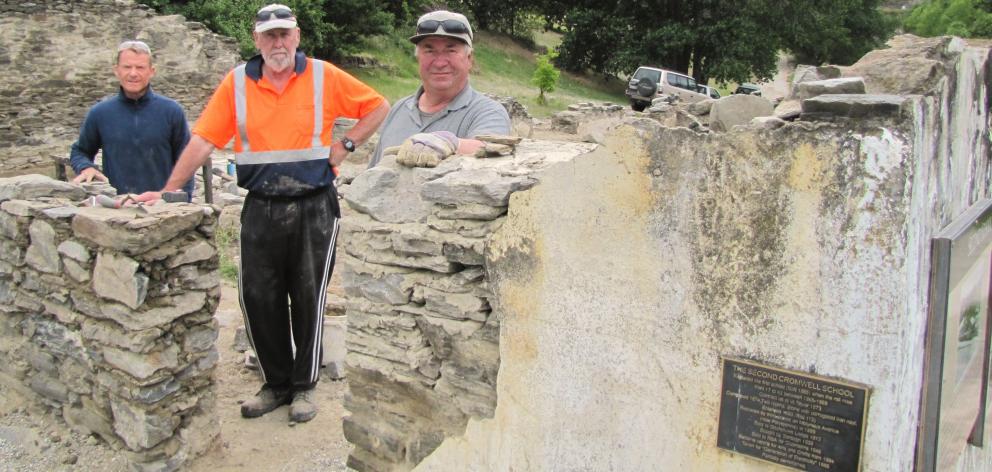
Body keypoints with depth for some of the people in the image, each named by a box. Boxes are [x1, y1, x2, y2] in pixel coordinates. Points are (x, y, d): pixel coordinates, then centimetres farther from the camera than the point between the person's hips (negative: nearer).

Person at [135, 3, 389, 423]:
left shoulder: (324, 77, -2)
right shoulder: (237, 83, 2)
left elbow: (378, 106, 7)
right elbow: (202, 141, -2)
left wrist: (345, 145, -3)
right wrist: (166, 192, -8)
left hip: (313, 207, -2)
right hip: (261, 209, 2)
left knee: (308, 298, 5)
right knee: (258, 298, 6)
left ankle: (304, 385, 21)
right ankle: (276, 382, 24)